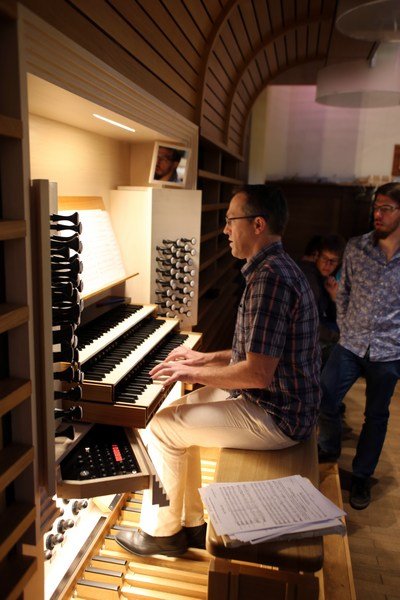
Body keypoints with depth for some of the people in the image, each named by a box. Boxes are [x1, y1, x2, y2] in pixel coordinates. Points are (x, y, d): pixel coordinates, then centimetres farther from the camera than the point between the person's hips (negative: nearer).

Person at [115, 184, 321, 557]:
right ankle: (190, 522, 25)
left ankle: (162, 532, 17)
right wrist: (206, 359, 12)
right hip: (282, 401, 10)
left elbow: (258, 374, -28)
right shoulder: (276, 268, 10)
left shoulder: (270, 278, -24)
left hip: (276, 417, -10)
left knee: (161, 427, -5)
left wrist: (194, 374, -14)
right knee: (176, 414, 14)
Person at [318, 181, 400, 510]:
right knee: (323, 402, -1)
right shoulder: (355, 248, -1)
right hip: (351, 344, 2)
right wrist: (346, 330, 6)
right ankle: (329, 450, 30)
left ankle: (361, 477, 32)